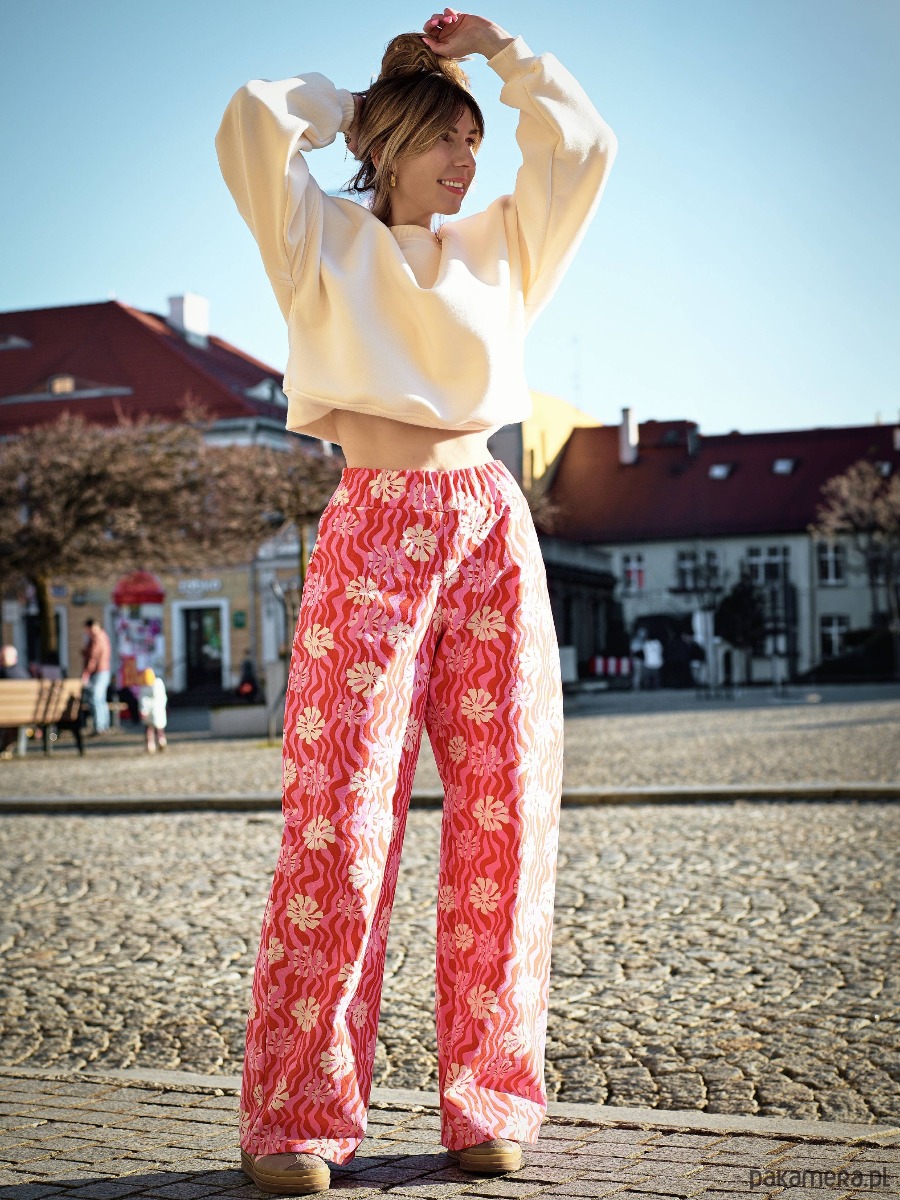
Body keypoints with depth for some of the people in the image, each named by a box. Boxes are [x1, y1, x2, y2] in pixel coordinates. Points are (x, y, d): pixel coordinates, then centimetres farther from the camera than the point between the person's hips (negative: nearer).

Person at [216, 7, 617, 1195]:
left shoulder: (497, 248, 22)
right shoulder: (326, 241, 12)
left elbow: (583, 142, 22)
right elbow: (254, 122, 0)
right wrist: (352, 103, 16)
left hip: (495, 530, 4)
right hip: (375, 530, -4)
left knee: (506, 817, -1)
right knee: (342, 819, -10)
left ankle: (489, 1103, 7)